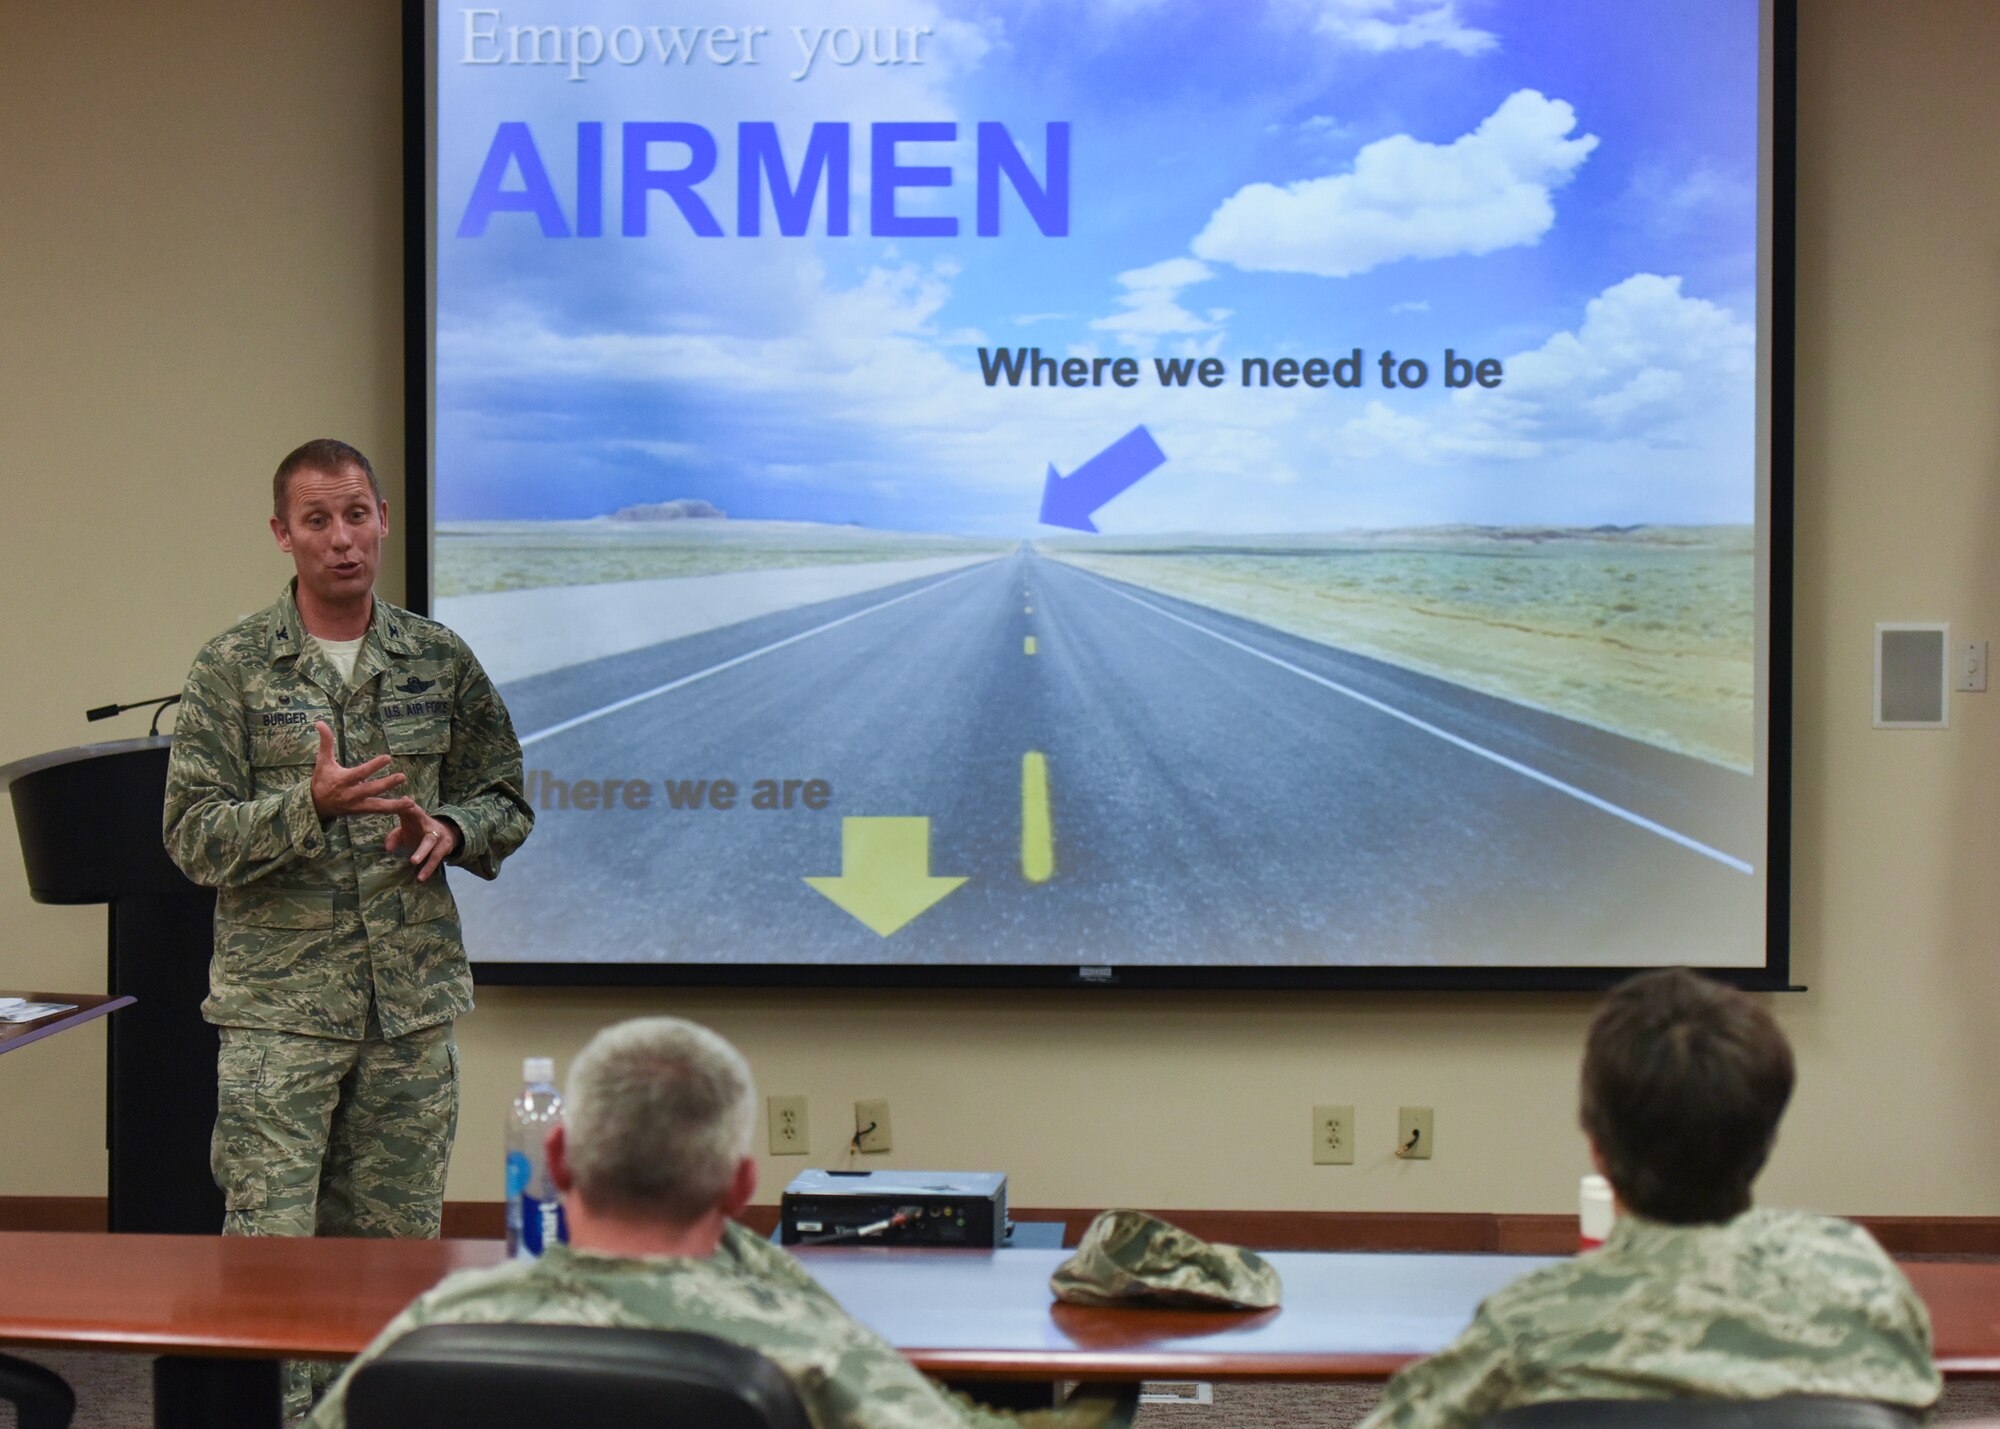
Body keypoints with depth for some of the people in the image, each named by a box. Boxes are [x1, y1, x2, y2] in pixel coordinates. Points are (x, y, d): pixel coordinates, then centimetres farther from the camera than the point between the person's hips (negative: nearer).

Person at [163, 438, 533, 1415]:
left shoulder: (440, 662, 9)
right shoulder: (234, 668, 0)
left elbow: (505, 799, 17)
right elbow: (191, 833, -5)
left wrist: (452, 831, -5)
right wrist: (310, 805, -21)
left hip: (414, 999, 3)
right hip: (279, 1006, -3)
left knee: (395, 1240, 7)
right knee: (269, 1239, -7)